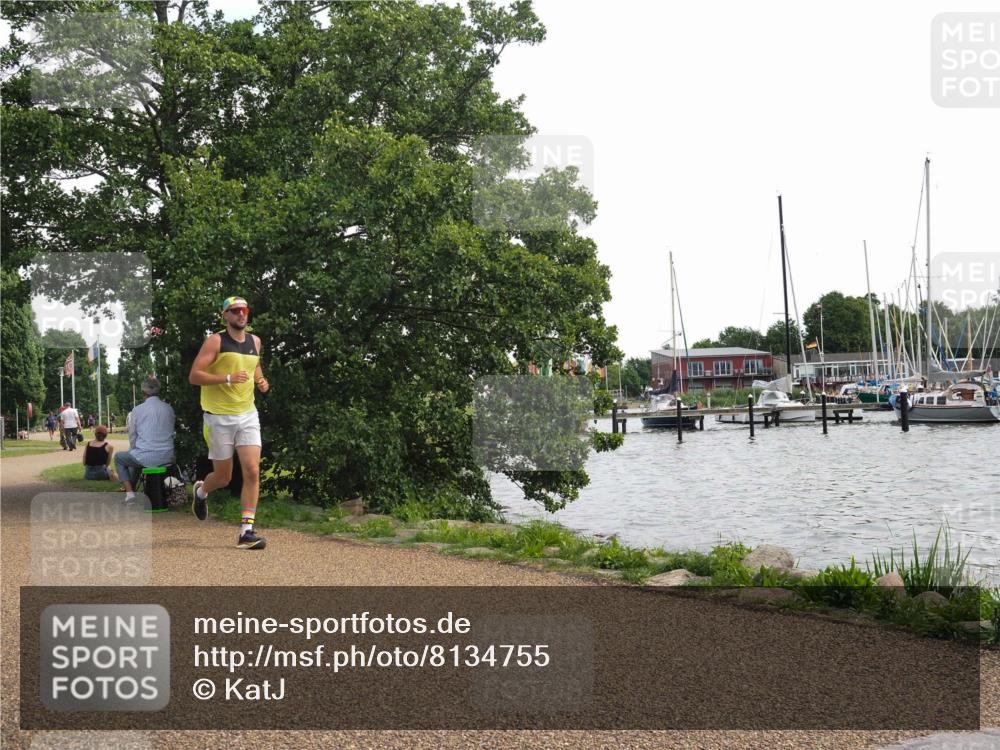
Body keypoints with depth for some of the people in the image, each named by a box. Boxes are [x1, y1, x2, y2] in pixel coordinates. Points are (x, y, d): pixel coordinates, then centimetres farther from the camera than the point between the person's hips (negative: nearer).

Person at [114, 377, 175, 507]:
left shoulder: (138, 410, -6)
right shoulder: (168, 409, 4)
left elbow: (132, 436, 1)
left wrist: (133, 451, 22)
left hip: (147, 457, -5)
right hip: (167, 458, 5)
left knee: (119, 457, 25)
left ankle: (129, 491, 11)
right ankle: (132, 489, 43)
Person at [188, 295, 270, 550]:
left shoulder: (255, 341, 10)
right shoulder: (215, 341, -8)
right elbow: (194, 376, -13)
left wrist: (261, 380, 9)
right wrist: (228, 379, -24)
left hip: (248, 415, 4)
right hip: (219, 417, -4)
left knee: (252, 472, -11)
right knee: (223, 477, 7)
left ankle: (247, 532, -9)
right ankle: (201, 491, 43)